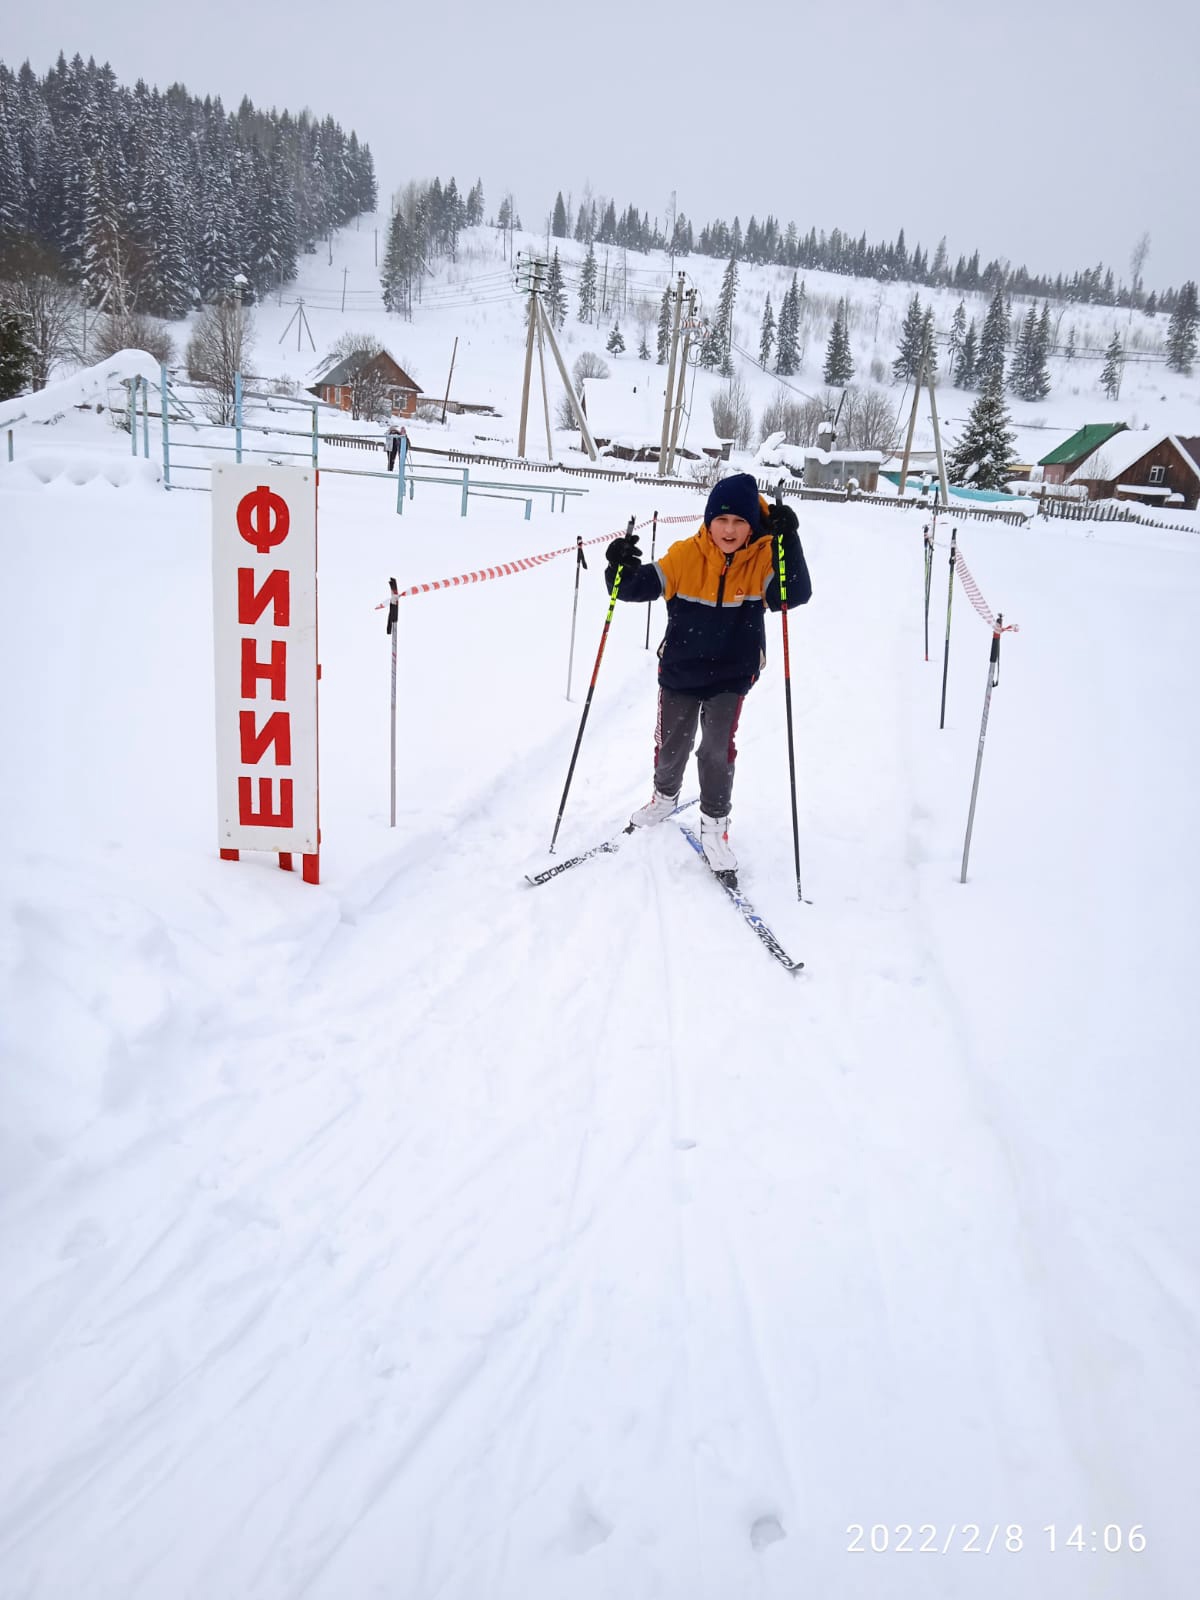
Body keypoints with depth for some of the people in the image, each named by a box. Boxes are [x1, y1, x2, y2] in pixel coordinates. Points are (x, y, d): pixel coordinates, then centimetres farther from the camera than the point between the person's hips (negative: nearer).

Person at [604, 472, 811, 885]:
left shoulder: (764, 560, -12)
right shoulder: (685, 556, -13)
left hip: (731, 677, -1)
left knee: (718, 749, -12)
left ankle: (714, 826, 6)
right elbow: (637, 587, -12)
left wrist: (788, 542, -37)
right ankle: (665, 797, 44)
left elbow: (797, 595, -27)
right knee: (671, 745, 14)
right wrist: (621, 569, -35)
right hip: (679, 672, 1)